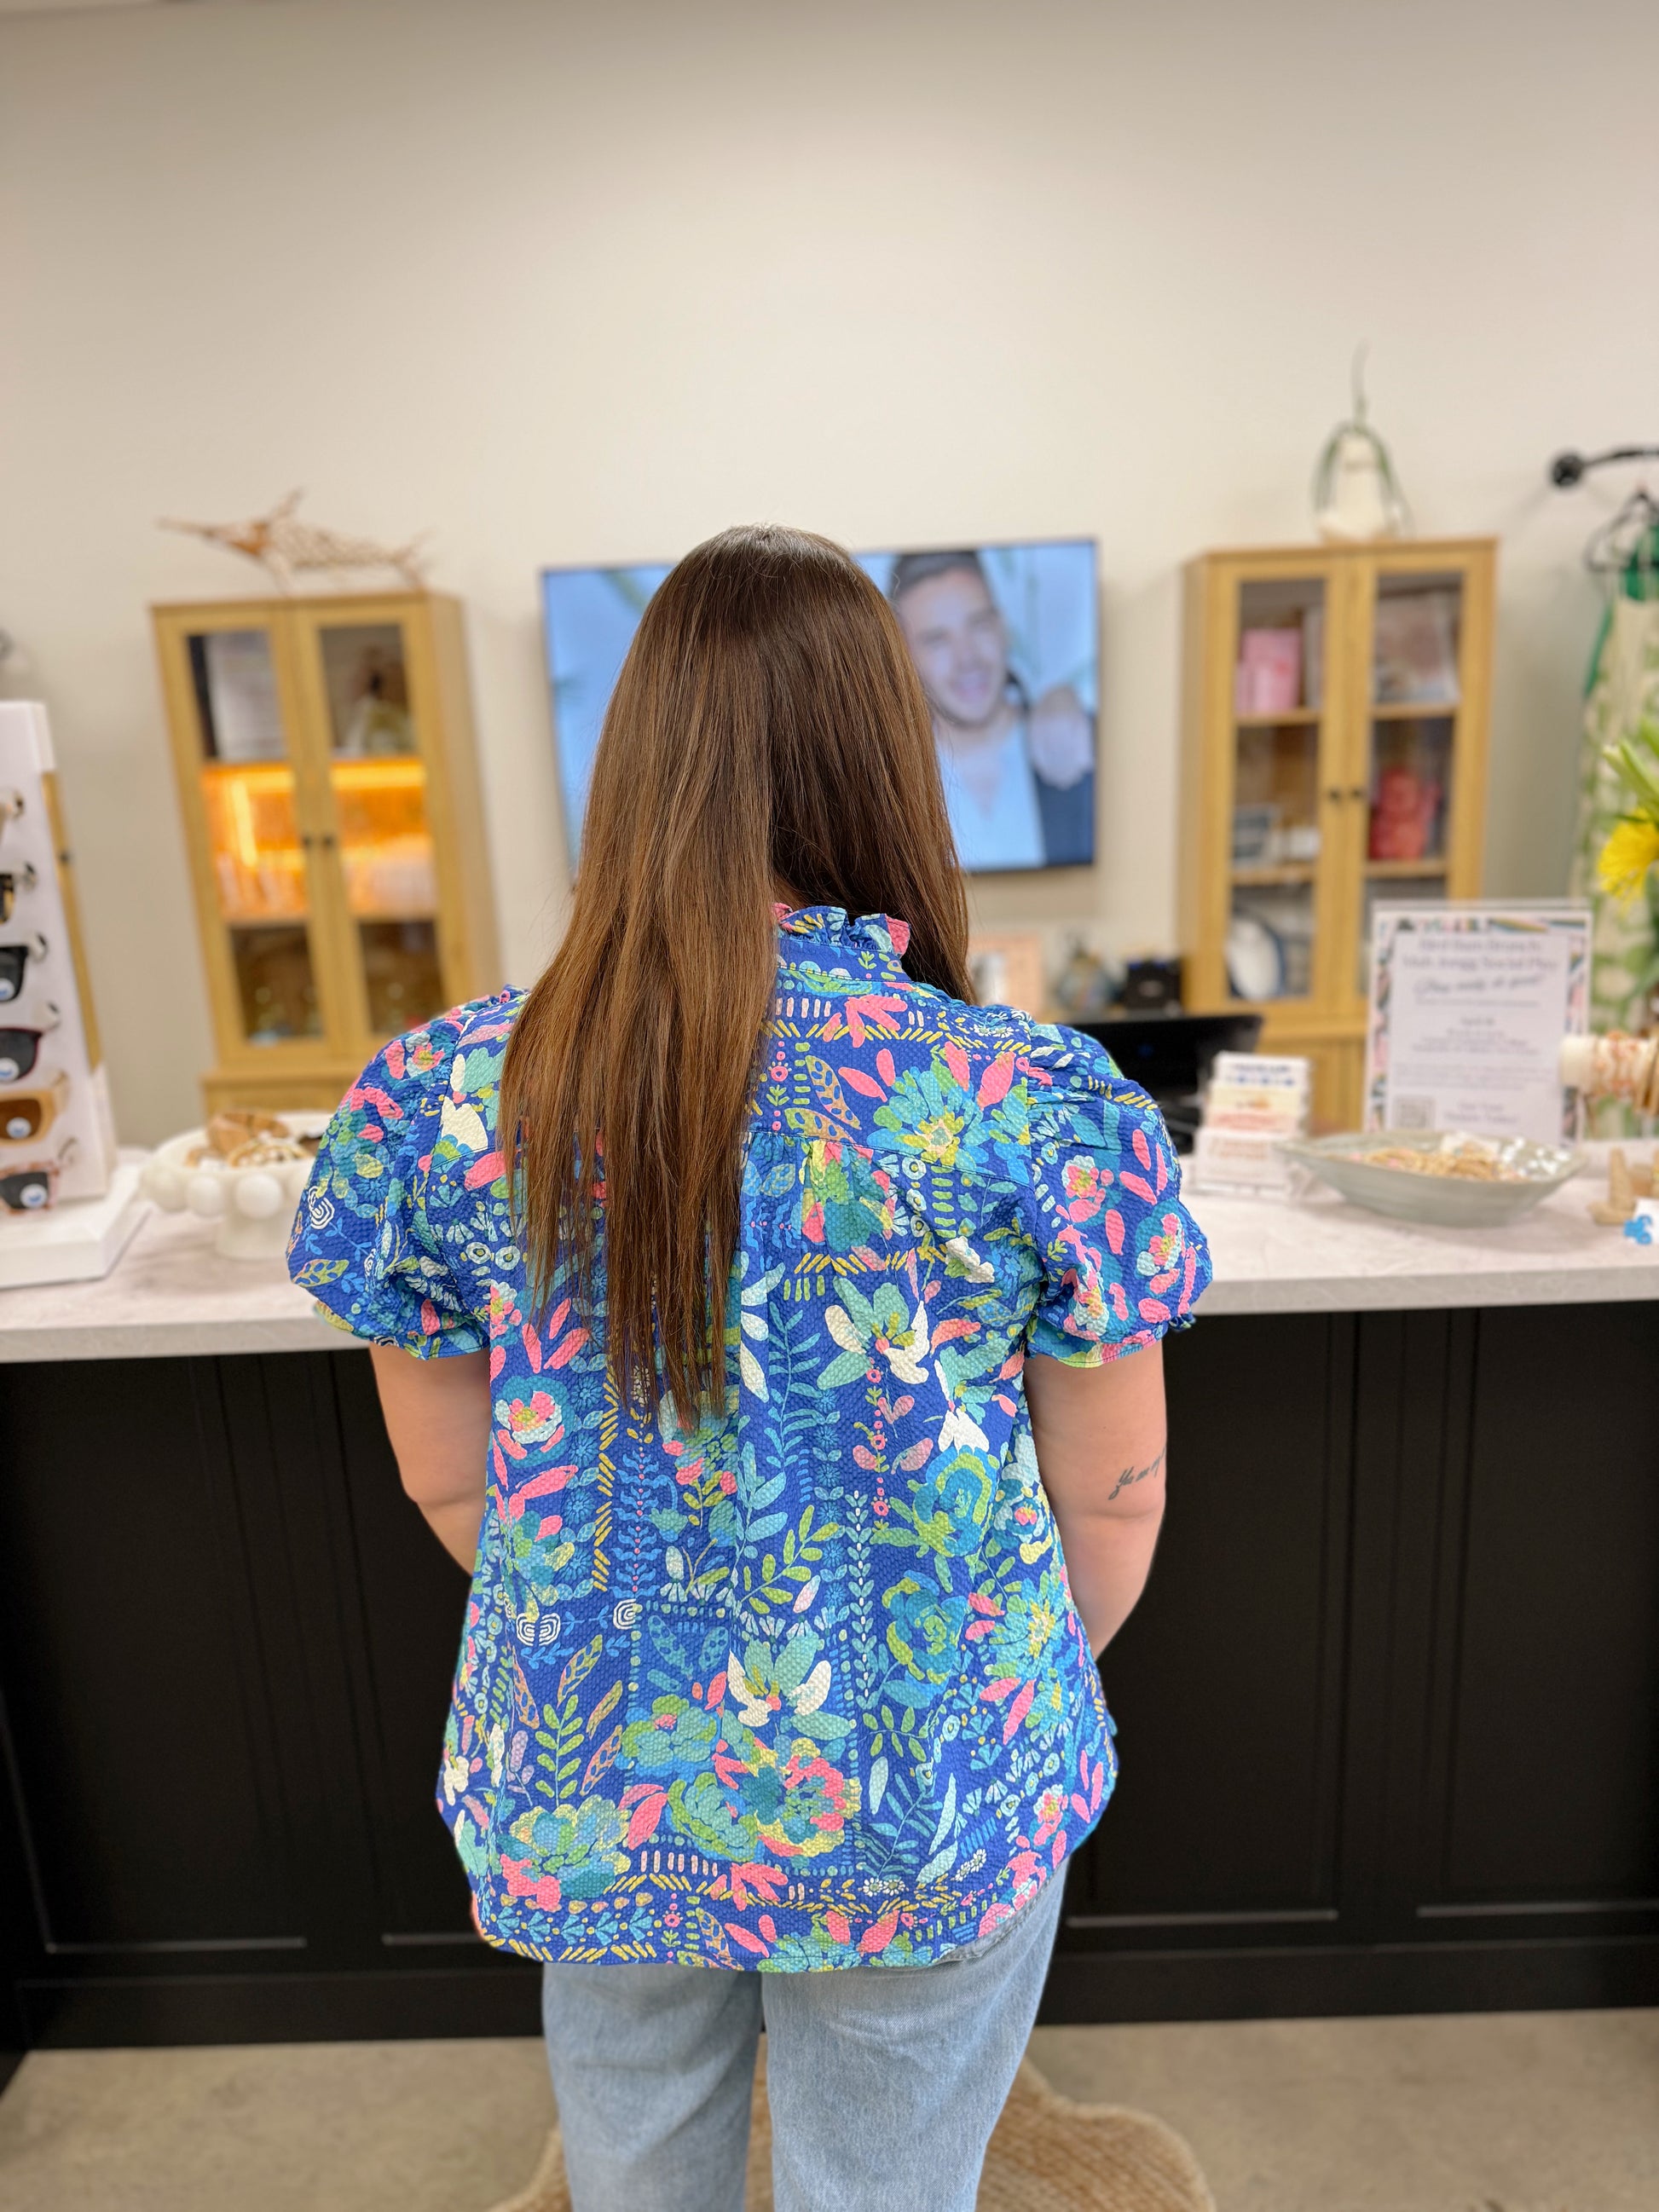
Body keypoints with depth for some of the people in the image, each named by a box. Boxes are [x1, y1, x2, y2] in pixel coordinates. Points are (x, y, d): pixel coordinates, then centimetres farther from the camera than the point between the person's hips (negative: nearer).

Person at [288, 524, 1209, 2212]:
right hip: (926, 1816, -1)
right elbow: (1112, 1501, -10)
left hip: (588, 1797, 3)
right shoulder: (1037, 1108, -22)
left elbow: (446, 1480, -4)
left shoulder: (442, 1097, -16)